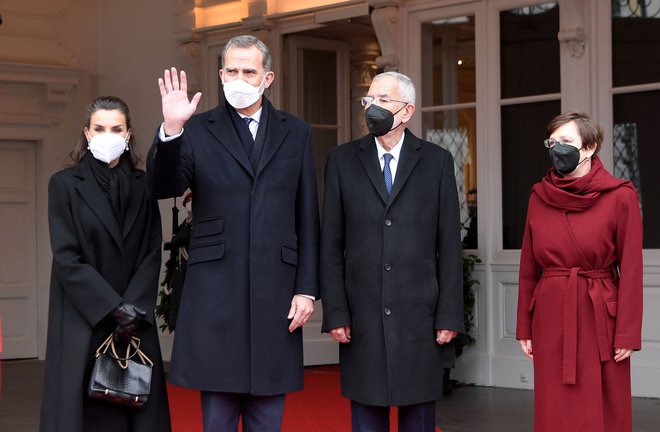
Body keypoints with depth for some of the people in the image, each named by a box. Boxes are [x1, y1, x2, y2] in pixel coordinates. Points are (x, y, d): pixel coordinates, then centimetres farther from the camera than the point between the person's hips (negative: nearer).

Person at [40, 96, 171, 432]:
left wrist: (133, 309, -10)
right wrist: (114, 308, -13)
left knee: (137, 403, -1)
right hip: (82, 319, -2)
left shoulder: (142, 185, 8)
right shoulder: (64, 184, 0)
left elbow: (152, 253, 4)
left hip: (135, 318, 3)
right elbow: (66, 259, -7)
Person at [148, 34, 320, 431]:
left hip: (276, 293, 2)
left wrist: (307, 289, 2)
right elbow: (165, 188, -10)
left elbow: (307, 218, 8)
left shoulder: (296, 133, 10)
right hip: (216, 292, -1)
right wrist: (171, 130, -26)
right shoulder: (198, 130, 5)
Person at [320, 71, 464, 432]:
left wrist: (449, 315, -3)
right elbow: (331, 244, 5)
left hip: (419, 316, 0)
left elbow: (449, 244, 2)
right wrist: (334, 313, -2)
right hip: (361, 317, 1)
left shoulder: (437, 161, 5)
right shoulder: (342, 161, 6)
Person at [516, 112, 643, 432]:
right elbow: (528, 268, 8)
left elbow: (631, 270, -7)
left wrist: (627, 334, -11)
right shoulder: (539, 197, 5)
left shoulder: (620, 197, -6)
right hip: (550, 318, 3)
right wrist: (524, 328, 7)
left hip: (599, 318, -3)